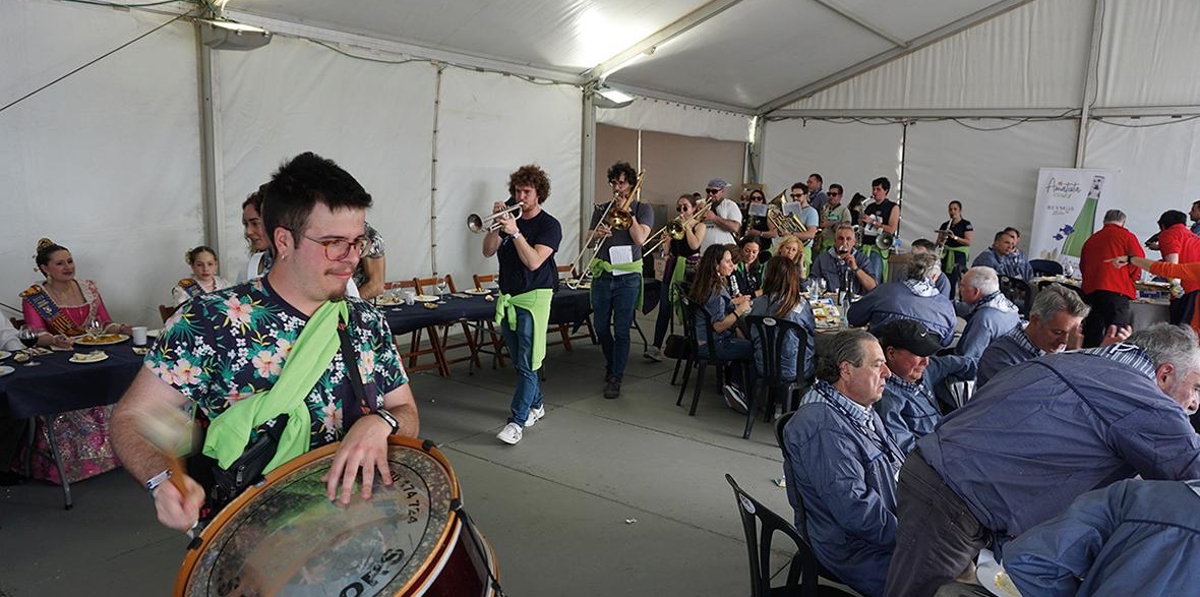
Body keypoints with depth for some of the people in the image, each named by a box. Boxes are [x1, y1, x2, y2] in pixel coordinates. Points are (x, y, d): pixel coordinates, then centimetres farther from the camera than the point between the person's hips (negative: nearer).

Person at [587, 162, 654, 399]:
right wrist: (596, 233, -16)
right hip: (602, 274, 4)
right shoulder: (602, 209, 11)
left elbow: (640, 238, -13)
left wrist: (626, 211, -12)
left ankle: (615, 379, 6)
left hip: (627, 276, -4)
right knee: (601, 327, 11)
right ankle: (612, 364, 36)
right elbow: (588, 240, 6)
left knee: (621, 331, -3)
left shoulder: (643, 208, 2)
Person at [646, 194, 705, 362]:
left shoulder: (699, 226, 3)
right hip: (672, 267, 3)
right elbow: (667, 249, 8)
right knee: (665, 307, -5)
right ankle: (656, 346, -8)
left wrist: (686, 226, -9)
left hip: (690, 268, -3)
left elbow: (694, 245, -15)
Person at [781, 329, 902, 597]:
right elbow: (854, 509, -27)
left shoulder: (860, 411, 9)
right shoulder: (824, 428, -24)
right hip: (857, 550, -10)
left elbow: (899, 467, 18)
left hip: (895, 526, 10)